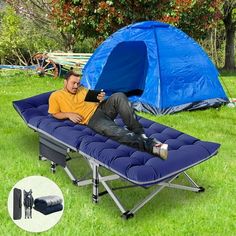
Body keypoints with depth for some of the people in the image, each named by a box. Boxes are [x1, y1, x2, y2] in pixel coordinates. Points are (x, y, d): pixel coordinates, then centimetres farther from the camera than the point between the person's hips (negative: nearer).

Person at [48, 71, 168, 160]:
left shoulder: (82, 89, 23)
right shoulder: (56, 96, 10)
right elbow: (55, 114, 10)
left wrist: (101, 99, -1)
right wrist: (69, 114, -8)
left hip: (101, 108, 5)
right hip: (92, 119, -5)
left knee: (119, 96, -29)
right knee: (115, 131, -37)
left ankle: (138, 132, -27)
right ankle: (150, 145, -52)